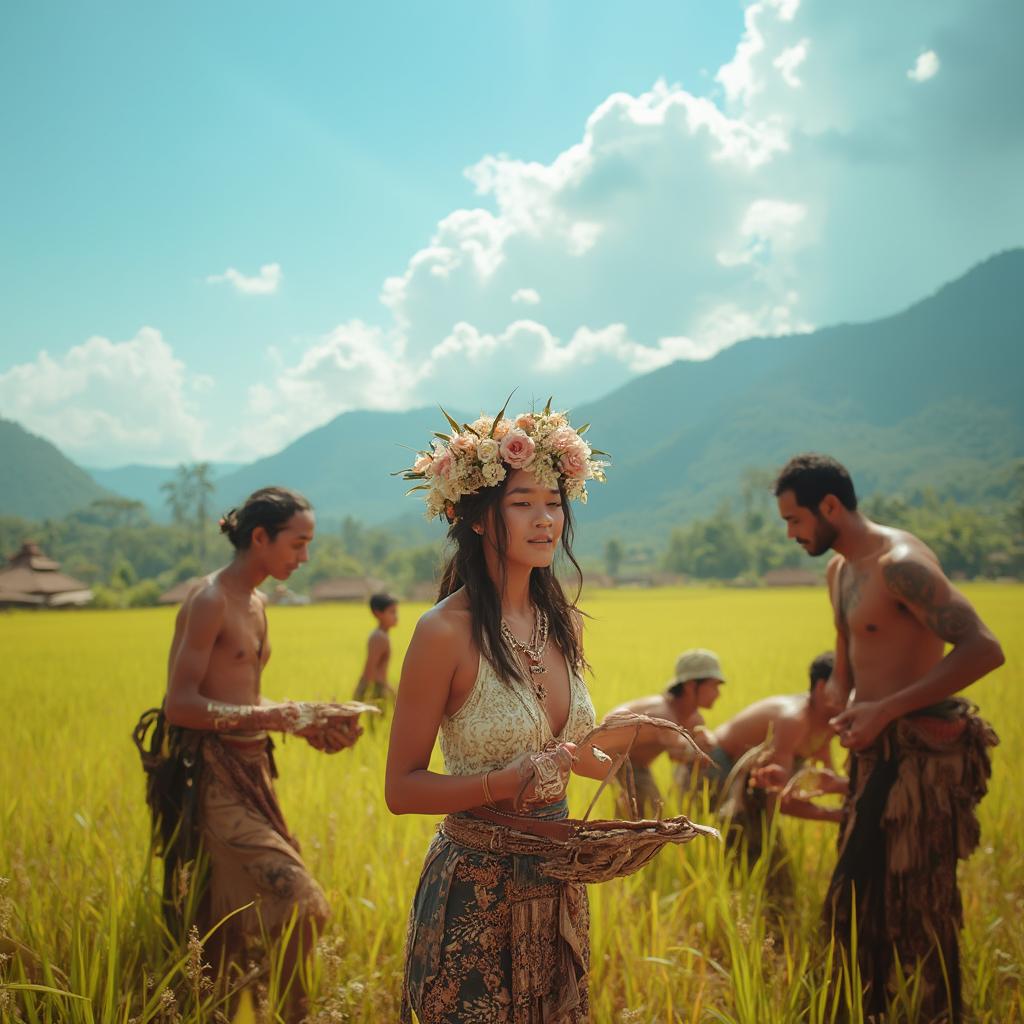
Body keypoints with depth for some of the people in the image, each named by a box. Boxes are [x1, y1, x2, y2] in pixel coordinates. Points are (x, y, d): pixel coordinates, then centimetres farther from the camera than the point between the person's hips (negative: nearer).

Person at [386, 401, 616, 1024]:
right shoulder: (446, 632, -16)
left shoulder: (565, 623, 3)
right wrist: (508, 782, -25)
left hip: (557, 887, 6)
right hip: (476, 891, -6)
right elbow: (402, 789, -12)